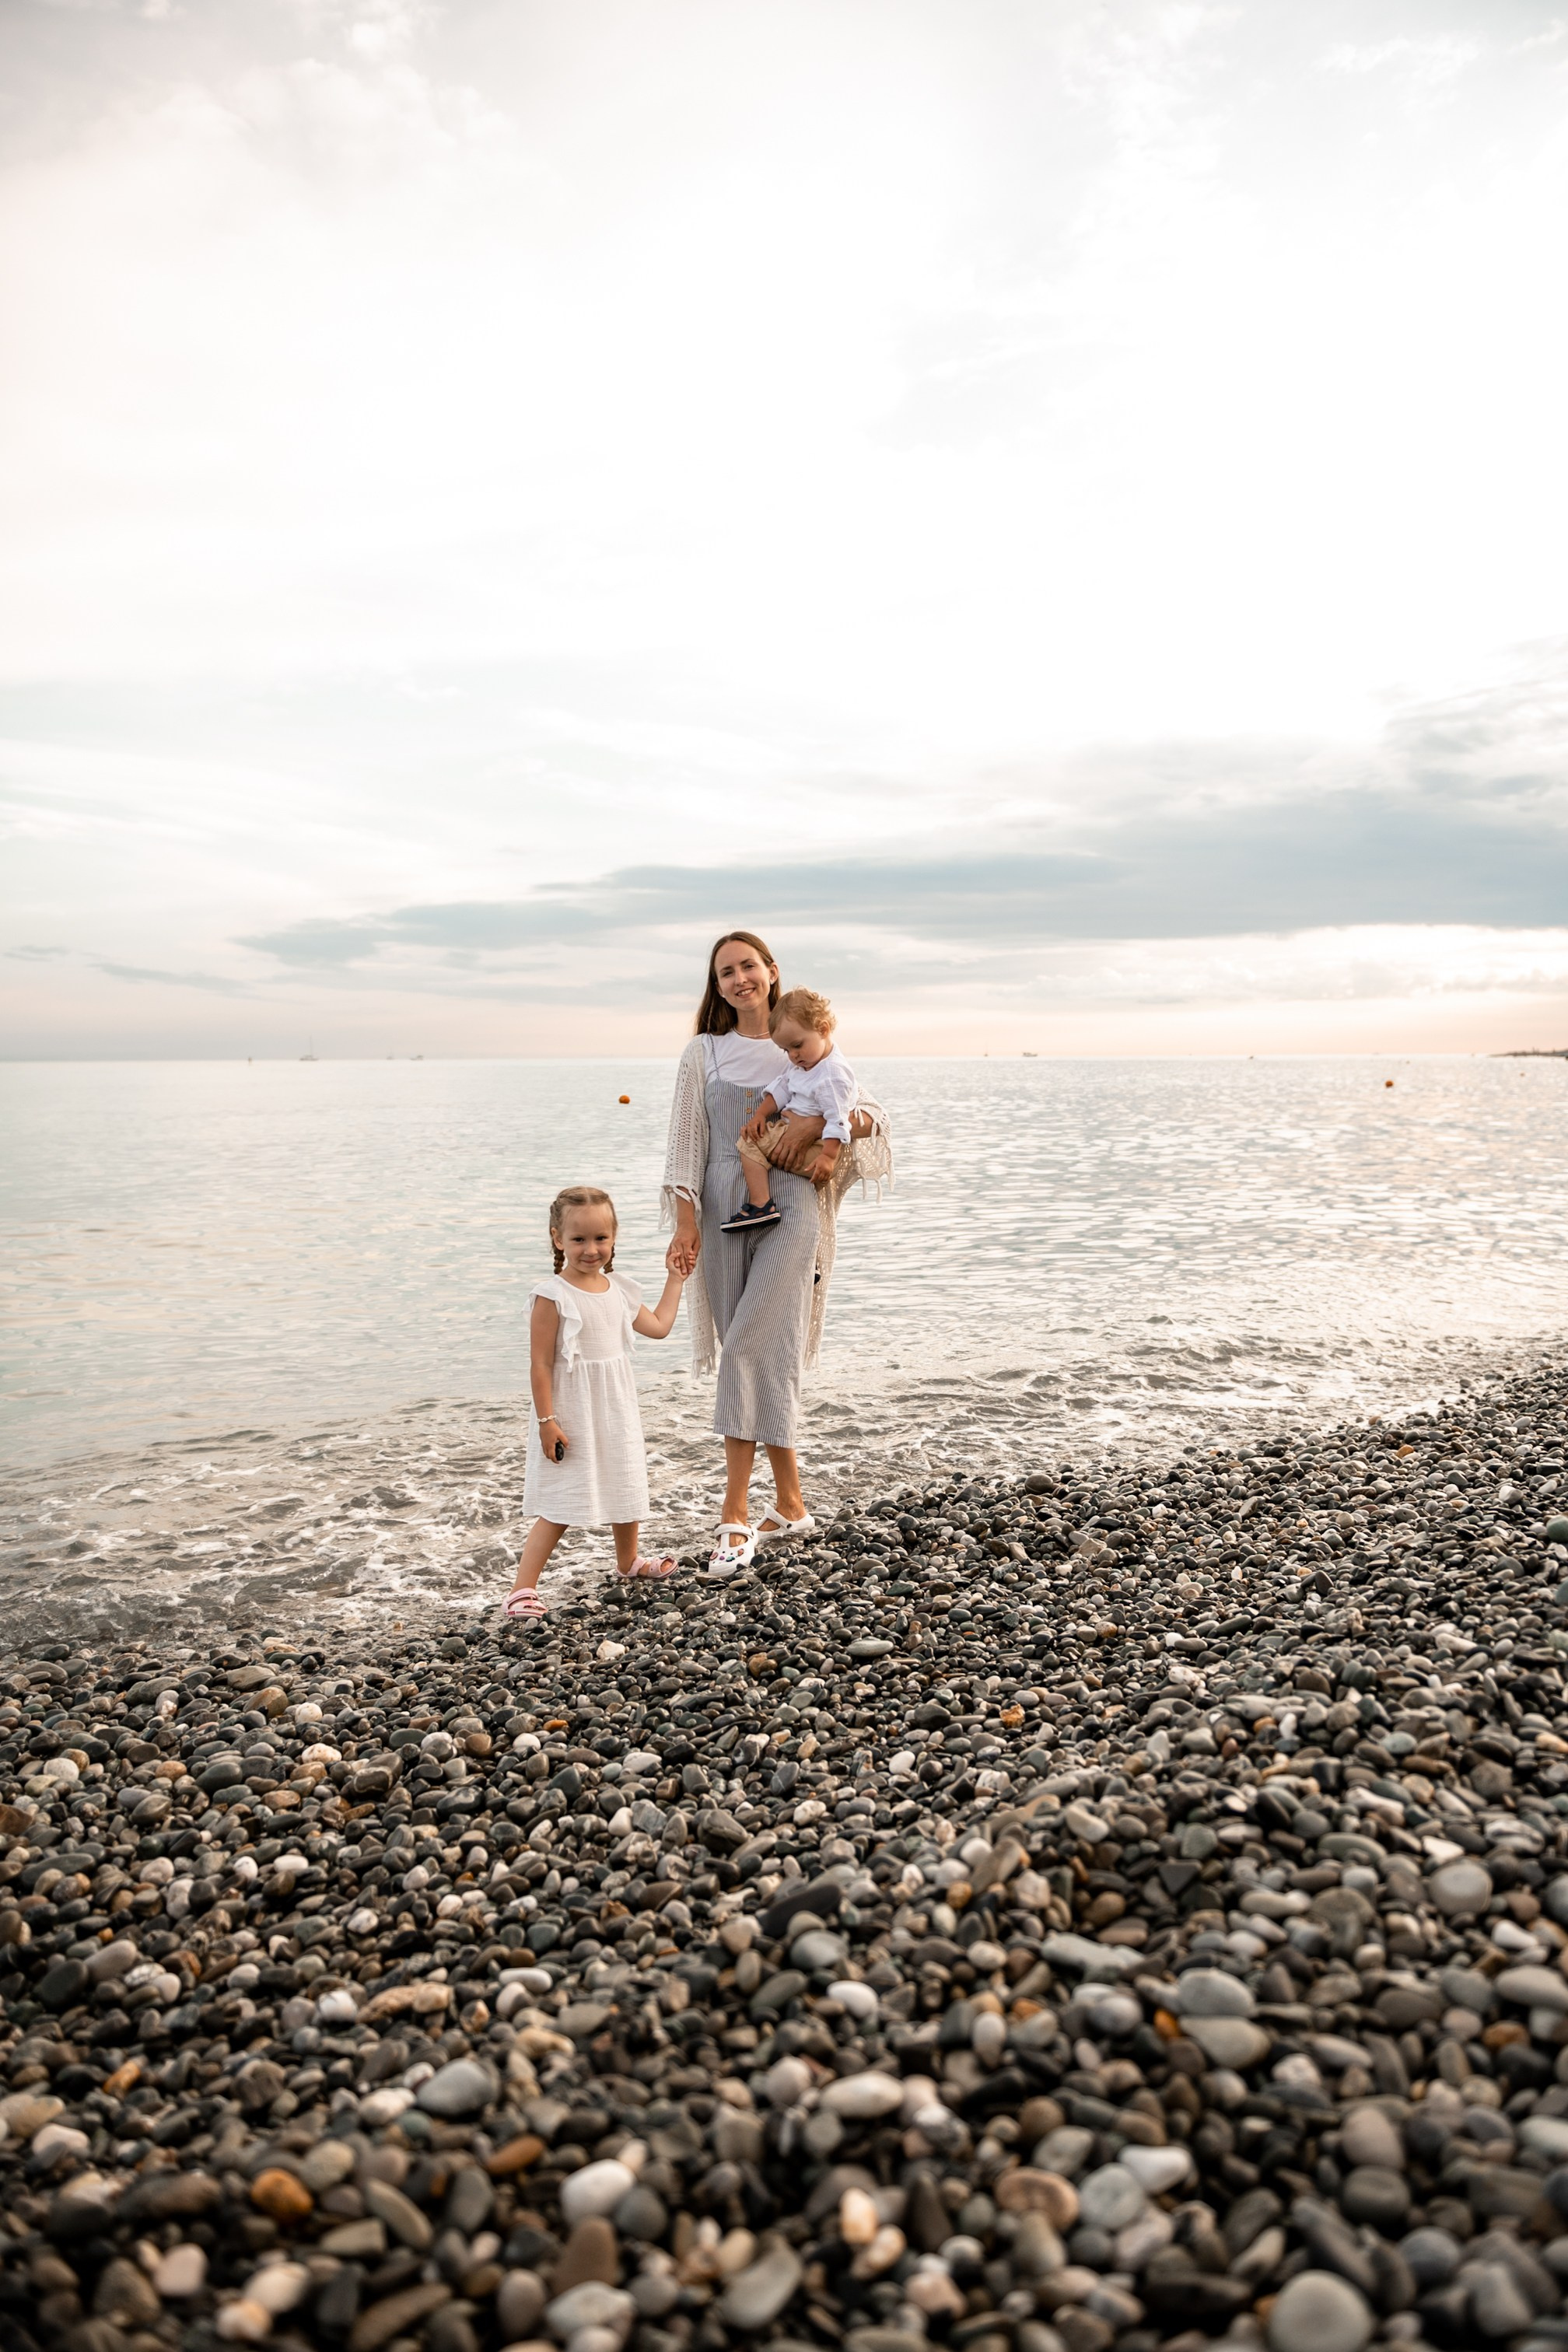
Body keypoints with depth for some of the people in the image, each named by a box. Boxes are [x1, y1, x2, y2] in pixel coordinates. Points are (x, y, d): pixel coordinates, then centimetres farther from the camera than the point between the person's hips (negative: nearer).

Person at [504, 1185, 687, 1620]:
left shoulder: (619, 1290, 3)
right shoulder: (552, 1296, -18)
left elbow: (659, 1326, 14)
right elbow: (540, 1364, -18)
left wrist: (675, 1277, 16)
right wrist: (547, 1421, -20)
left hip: (617, 1412, 7)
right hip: (573, 1416, -7)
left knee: (627, 1486, 22)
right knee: (561, 1507, -6)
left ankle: (628, 1560, 45)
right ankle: (523, 1588, 0)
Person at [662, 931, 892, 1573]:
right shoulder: (703, 1053, 10)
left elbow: (871, 1115, 6)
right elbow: (687, 1141, 5)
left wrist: (818, 1121, -14)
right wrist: (685, 1223, -5)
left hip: (790, 1207, -2)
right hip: (725, 1208, 2)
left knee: (756, 1348, -14)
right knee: (754, 1354, 4)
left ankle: (735, 1514, -10)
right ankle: (790, 1503, 17)